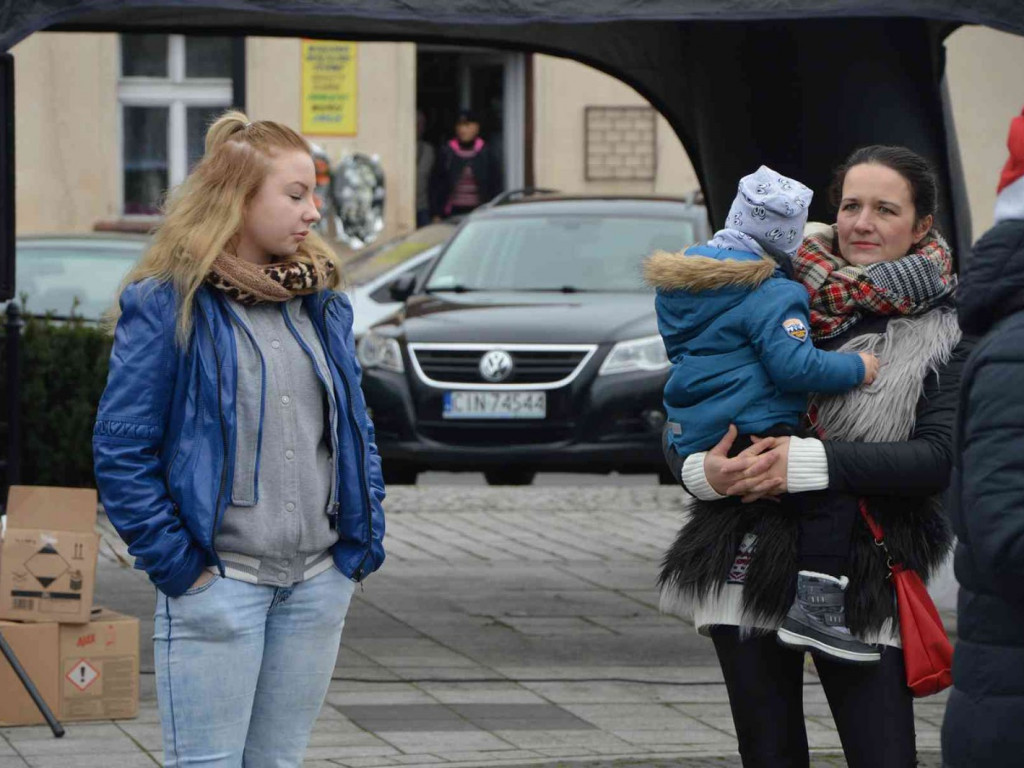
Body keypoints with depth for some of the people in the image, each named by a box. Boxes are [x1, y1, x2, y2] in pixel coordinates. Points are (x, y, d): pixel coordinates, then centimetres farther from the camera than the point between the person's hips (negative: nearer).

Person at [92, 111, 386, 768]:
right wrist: (174, 560, -13)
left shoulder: (322, 302, 11)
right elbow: (121, 449, -9)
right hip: (218, 583, -6)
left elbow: (356, 430, 18)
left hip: (317, 584, 6)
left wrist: (364, 542, 8)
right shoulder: (169, 304, -8)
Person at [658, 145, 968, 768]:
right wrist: (701, 469, -11)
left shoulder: (945, 335, 2)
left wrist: (814, 461, -20)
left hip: (862, 575, -2)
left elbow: (940, 458, -11)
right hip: (746, 569, 2)